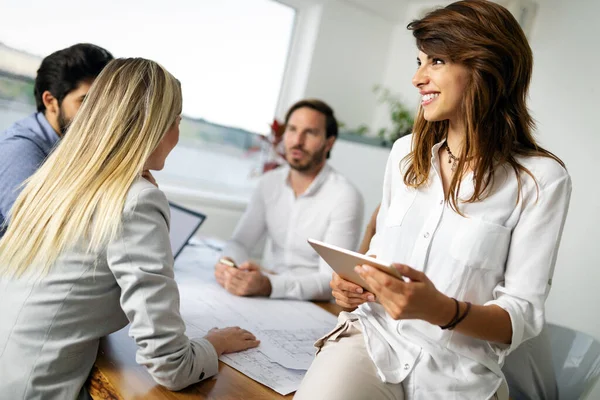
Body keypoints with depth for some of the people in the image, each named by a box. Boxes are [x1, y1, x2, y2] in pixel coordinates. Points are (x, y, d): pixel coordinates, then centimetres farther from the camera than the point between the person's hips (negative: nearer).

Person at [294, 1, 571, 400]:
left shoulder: (540, 177, -8)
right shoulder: (406, 152, 7)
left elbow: (524, 314, -9)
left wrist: (443, 310, -26)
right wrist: (353, 280, -3)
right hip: (373, 335, 2)